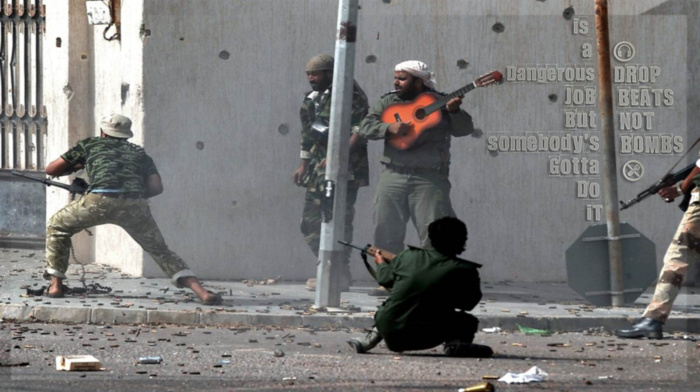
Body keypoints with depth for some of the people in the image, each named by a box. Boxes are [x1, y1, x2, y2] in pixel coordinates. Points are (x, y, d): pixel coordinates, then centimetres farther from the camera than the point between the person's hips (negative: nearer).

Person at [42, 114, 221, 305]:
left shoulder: (89, 144, 29)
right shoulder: (139, 152, 32)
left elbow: (51, 170, 33)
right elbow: (156, 187, 18)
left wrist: (75, 167, 52)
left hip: (100, 201, -2)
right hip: (135, 204, 2)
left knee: (57, 226, 24)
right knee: (160, 250, 15)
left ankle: (56, 284, 16)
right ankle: (201, 291, -2)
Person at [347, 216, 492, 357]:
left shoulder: (408, 256, 1)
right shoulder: (465, 271, -9)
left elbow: (385, 279, 19)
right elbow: (469, 303, 7)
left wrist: (381, 263, 42)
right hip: (419, 339, -4)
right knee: (468, 322, 14)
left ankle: (372, 337, 21)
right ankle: (455, 343, -14)